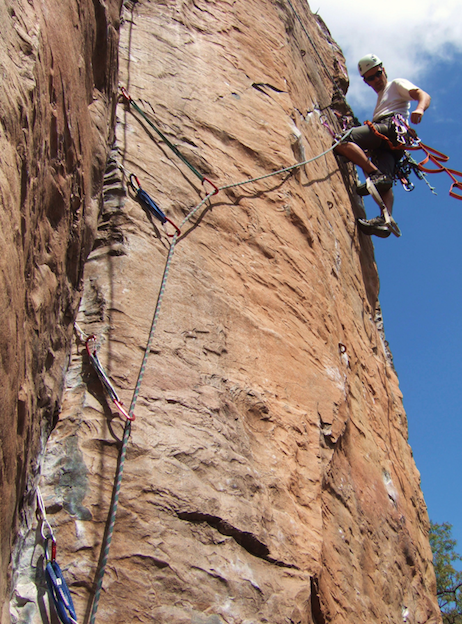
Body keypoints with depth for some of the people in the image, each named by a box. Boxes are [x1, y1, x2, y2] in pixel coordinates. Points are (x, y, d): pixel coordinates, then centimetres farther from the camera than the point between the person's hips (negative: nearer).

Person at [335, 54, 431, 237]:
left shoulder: (397, 84, 21)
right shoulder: (381, 99, 44)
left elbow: (423, 95, 0)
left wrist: (420, 108, -22)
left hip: (392, 125, -8)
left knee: (341, 142, -26)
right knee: (384, 183, -17)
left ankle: (377, 174, -37)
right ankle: (385, 220, -36)